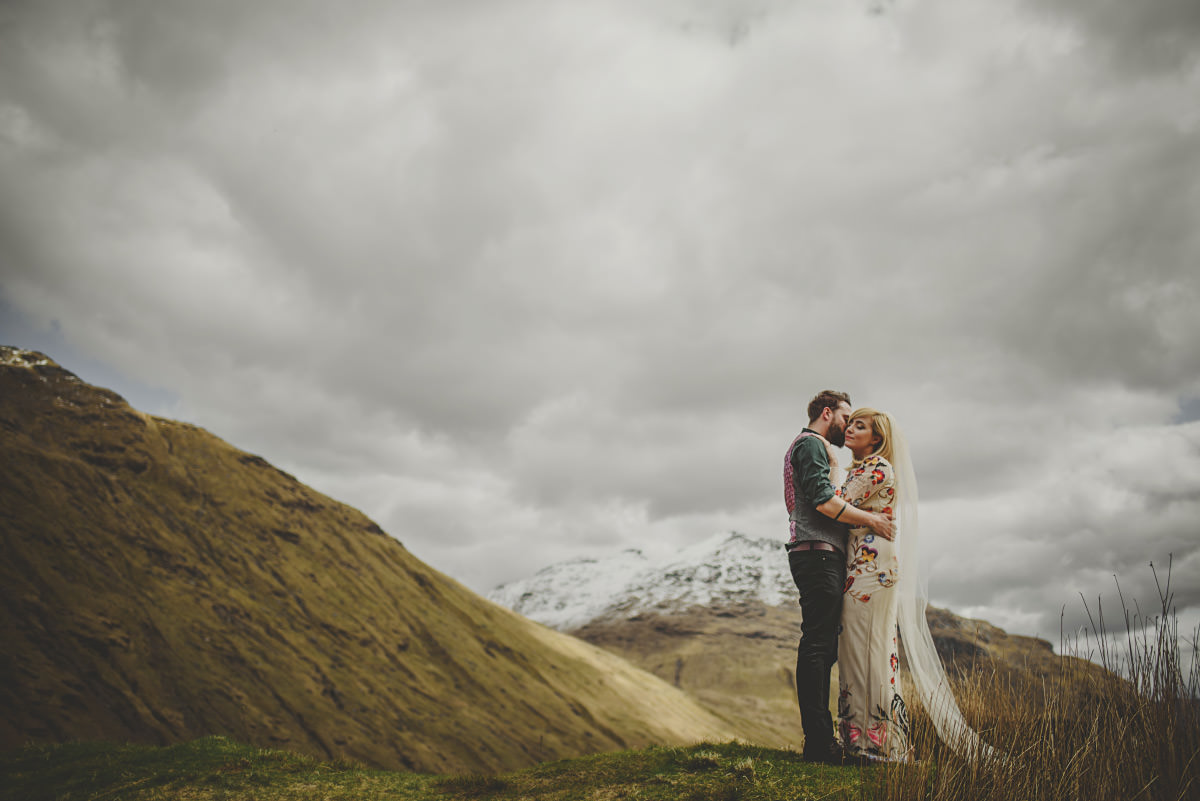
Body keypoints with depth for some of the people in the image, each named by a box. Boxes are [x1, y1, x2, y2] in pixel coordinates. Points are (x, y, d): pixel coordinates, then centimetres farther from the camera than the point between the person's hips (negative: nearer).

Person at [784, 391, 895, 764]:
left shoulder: (815, 448, 29)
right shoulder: (810, 443, -4)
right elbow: (823, 500, -16)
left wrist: (832, 463, 19)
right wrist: (870, 519, -10)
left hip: (822, 558, 11)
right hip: (818, 554, -11)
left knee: (822, 649, 10)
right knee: (817, 646, -12)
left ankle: (821, 739, 13)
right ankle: (819, 743, -12)